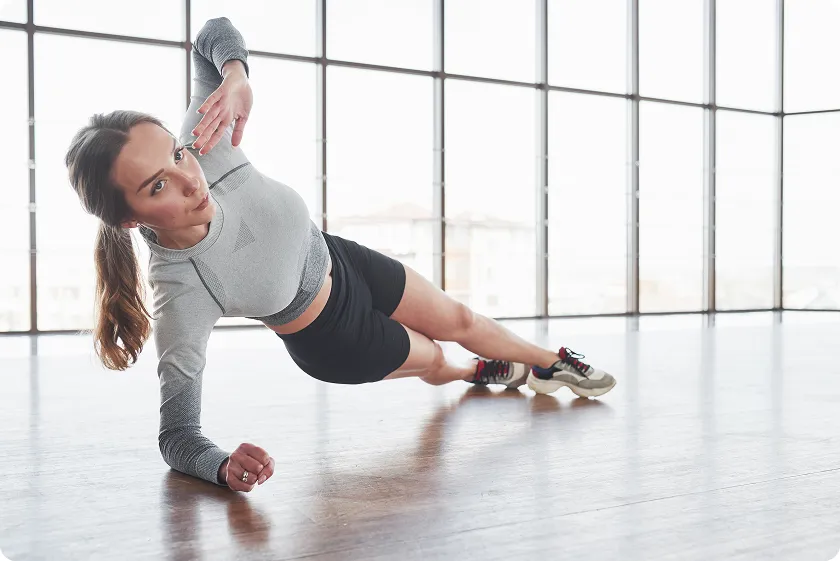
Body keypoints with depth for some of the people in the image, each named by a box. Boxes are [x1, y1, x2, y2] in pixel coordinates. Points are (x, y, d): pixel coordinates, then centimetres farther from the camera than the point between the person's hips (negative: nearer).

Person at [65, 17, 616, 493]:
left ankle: (555, 362, 54)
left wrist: (236, 75, -39)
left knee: (458, 320, 23)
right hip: (332, 340, -3)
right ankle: (491, 372, 63)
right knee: (431, 361, 24)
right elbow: (178, 435, -32)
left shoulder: (206, 151, -33)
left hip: (341, 262, 3)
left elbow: (217, 34, -17)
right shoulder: (180, 298, -43)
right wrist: (224, 466, -54)